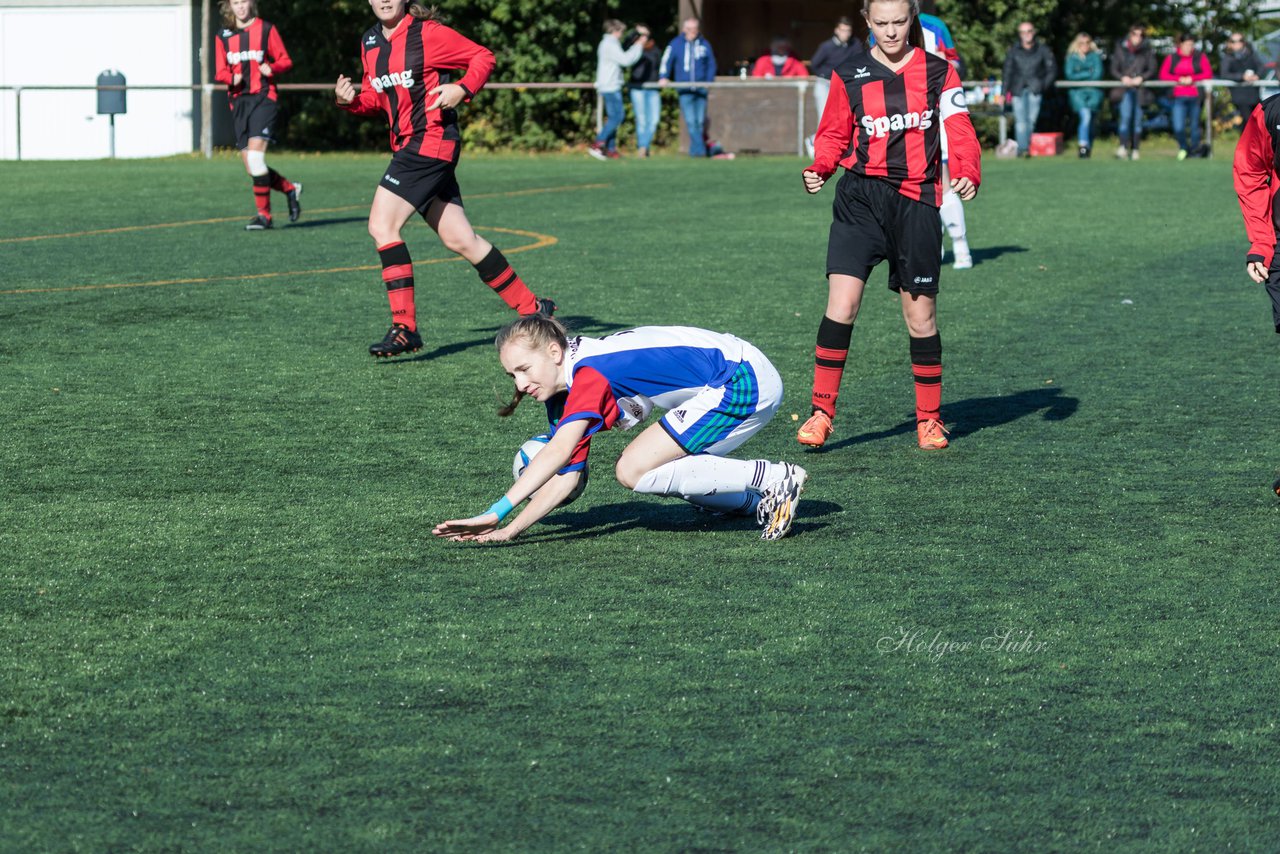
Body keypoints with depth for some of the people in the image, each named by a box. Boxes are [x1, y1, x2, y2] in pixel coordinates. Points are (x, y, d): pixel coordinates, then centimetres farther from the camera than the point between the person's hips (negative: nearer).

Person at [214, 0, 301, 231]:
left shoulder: (266, 29, 3)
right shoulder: (223, 36, 13)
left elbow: (285, 60, 5)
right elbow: (220, 72, 11)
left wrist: (272, 68, -16)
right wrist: (232, 78, -11)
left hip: (263, 98, -5)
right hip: (238, 101, 5)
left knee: (255, 156, -18)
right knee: (251, 166, 2)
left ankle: (263, 214, -11)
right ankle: (290, 189, 25)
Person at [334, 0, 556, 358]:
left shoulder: (427, 33, -9)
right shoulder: (370, 42, 13)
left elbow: (483, 58, -4)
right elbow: (376, 97, 23)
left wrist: (462, 89, -20)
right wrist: (349, 99, 3)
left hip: (431, 140, -8)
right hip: (407, 147, 8)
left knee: (382, 225, -16)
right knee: (459, 240, 9)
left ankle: (404, 328, -14)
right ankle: (531, 307, 19)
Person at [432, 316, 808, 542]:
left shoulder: (590, 372, -22)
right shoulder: (563, 397, 8)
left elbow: (558, 452, -34)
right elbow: (567, 473, 5)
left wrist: (496, 512, -39)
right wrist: (510, 529, -6)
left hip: (745, 378, -10)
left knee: (635, 470, -15)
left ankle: (774, 478, -11)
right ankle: (753, 501, 13)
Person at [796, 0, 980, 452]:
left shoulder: (938, 73, 6)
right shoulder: (849, 77, 8)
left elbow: (959, 130, 0)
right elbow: (834, 135, 13)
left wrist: (967, 174, -18)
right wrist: (819, 170, -7)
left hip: (916, 200, 0)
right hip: (860, 198, 0)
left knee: (921, 314, 5)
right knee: (841, 304, -13)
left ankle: (929, 418, 18)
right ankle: (822, 411, -5)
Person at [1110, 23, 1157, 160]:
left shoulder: (1147, 51, 5)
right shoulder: (1120, 49, 6)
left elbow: (1152, 70, 4)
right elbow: (1114, 69, 7)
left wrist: (1141, 78, -13)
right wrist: (1123, 77, -12)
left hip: (1140, 90, 1)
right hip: (1125, 88, -1)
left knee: (1137, 120, 2)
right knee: (1125, 116, -18)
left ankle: (1134, 149, 10)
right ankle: (1122, 147, -22)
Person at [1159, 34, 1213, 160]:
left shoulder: (1200, 57, 6)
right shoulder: (1171, 58, 8)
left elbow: (1208, 74, -2)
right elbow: (1163, 75, 2)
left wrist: (1192, 78, -14)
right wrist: (1179, 79, -11)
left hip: (1195, 96, 0)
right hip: (1179, 97, 0)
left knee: (1194, 125, 5)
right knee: (1178, 128, -8)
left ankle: (1195, 150, 23)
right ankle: (1183, 148, 18)